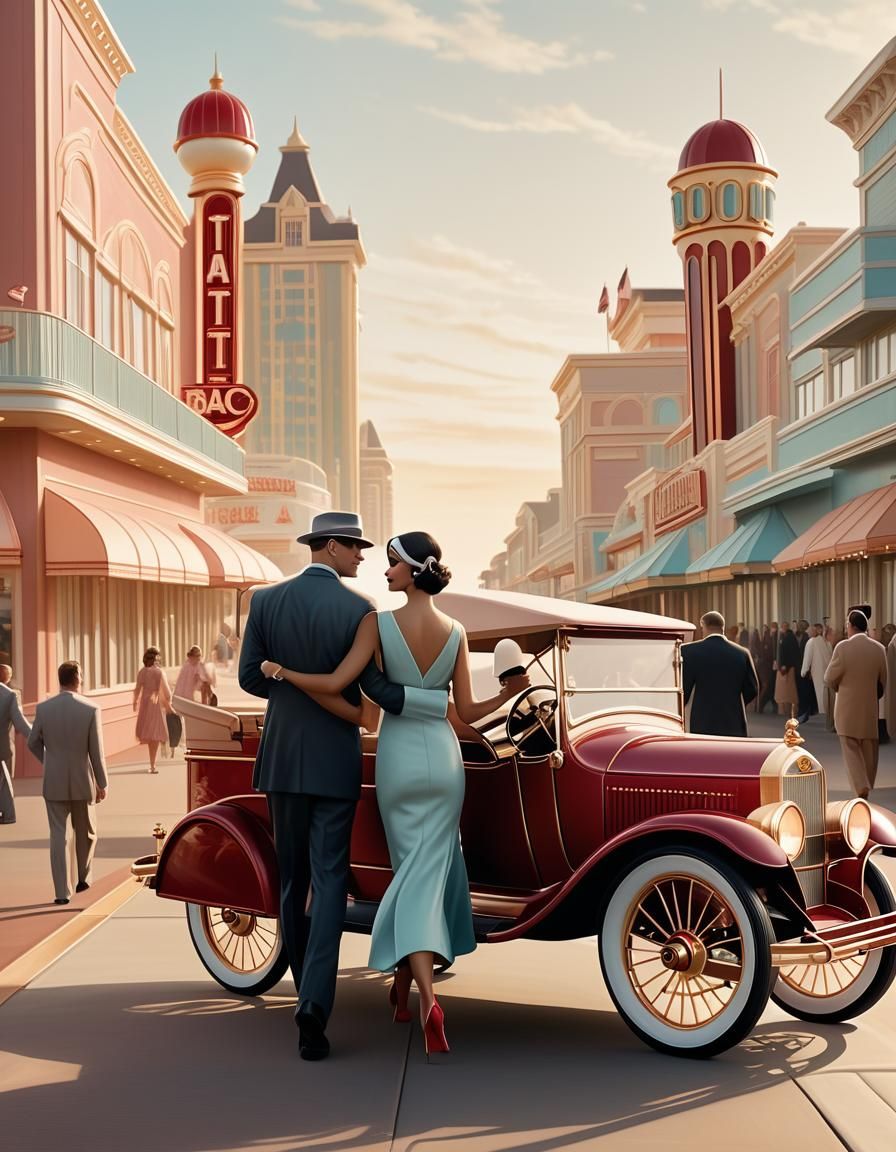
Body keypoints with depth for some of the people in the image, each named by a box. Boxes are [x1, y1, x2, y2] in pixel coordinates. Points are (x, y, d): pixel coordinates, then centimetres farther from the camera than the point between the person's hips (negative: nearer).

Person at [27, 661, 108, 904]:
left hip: (54, 782, 1)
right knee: (85, 832, 20)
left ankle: (62, 891, 1)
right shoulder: (91, 710, -13)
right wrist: (102, 784, 2)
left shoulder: (43, 708, -6)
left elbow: (33, 743, 6)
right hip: (82, 782, -1)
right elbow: (96, 751, -9)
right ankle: (84, 877, 33)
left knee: (58, 835, 4)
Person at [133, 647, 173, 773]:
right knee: (156, 733, 1)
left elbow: (137, 689, -2)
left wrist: (135, 701, 15)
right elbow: (165, 689, -11)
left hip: (145, 702, 4)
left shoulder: (142, 672, -2)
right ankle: (152, 764, -3)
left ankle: (152, 763, 26)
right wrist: (169, 701, 4)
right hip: (157, 703, -4)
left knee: (149, 732, 17)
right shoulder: (159, 671, -12)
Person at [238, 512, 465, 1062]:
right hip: (334, 762, -3)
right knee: (330, 881, -1)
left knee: (292, 877, 16)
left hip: (283, 758, 3)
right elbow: (376, 687, -13)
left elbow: (250, 677, 2)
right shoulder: (359, 609, -10)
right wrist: (445, 705, -5)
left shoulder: (266, 600, 0)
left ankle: (308, 990, 30)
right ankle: (315, 1004, -16)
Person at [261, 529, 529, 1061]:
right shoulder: (456, 632, -2)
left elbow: (335, 684, -16)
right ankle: (407, 980, 19)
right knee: (428, 872, 11)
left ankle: (425, 994, -6)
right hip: (442, 755, 1)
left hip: (397, 754, -1)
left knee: (412, 867, 7)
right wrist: (510, 691, 12)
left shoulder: (379, 622, -11)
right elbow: (468, 713, -2)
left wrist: (278, 670, -3)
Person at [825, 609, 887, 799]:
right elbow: (883, 682, 8)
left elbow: (830, 678, -7)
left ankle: (862, 788, -17)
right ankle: (867, 788, 22)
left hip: (848, 707, -3)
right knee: (869, 752, 13)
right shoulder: (879, 649, -2)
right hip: (870, 708, 3)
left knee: (851, 750, 0)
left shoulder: (843, 647, -13)